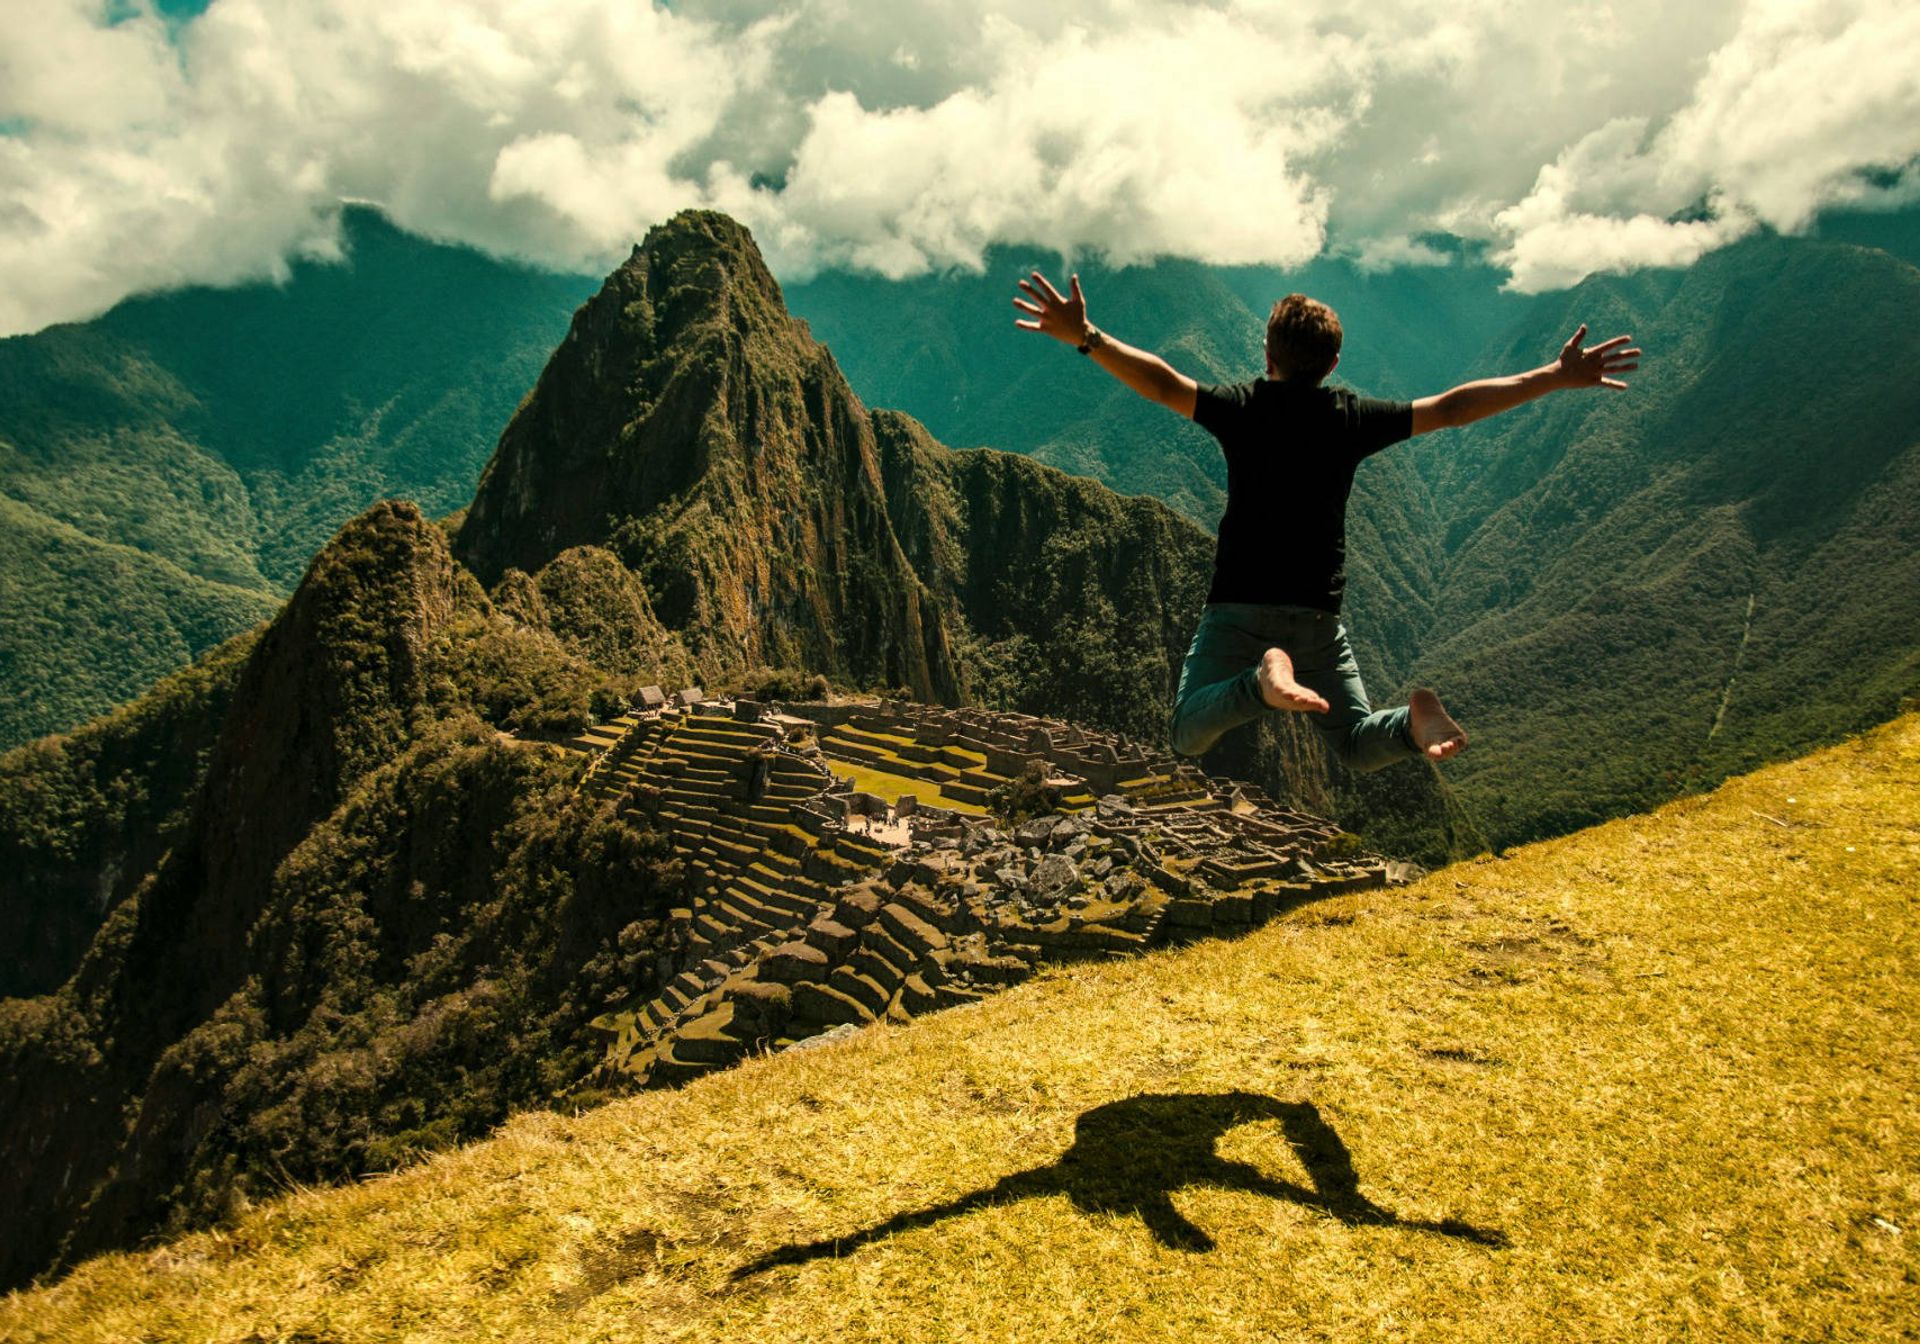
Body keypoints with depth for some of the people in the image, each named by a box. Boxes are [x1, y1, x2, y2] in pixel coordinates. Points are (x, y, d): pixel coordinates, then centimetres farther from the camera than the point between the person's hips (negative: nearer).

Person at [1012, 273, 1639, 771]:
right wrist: (1555, 378, 13)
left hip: (1239, 606, -2)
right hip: (1318, 615, 3)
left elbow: (1164, 384, -16)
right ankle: (1415, 719, -20)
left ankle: (1262, 679, -31)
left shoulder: (1241, 406, -2)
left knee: (1188, 736, -3)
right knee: (1358, 746, 15)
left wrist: (1086, 337, -18)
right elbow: (1451, 408, 6)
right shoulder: (1353, 417, 5)